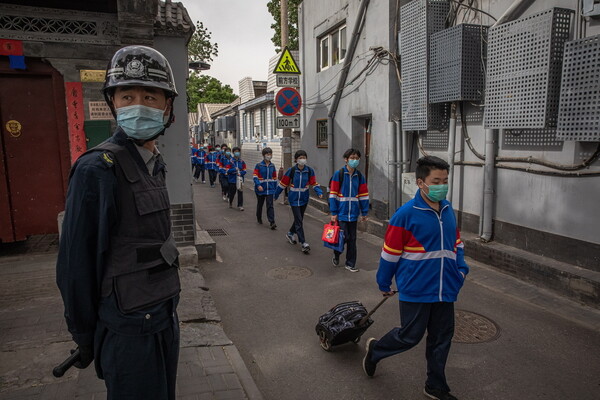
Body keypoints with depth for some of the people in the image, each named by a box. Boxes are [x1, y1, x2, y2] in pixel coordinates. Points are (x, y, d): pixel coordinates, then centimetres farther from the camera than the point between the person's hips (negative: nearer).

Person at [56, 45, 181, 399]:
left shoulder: (154, 163, 6)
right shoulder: (98, 169, -20)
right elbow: (76, 263, -17)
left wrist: (168, 302, 15)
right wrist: (85, 337, -8)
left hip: (165, 313, 8)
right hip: (129, 326, -8)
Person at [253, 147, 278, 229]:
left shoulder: (272, 166, 7)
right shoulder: (258, 166, -5)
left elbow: (274, 178, 14)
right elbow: (255, 176, -10)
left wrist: (275, 188, 14)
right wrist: (258, 185, -24)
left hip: (270, 189, 2)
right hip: (260, 189, -2)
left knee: (270, 205, -7)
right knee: (260, 204, 16)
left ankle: (272, 222, -11)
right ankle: (259, 218, 37)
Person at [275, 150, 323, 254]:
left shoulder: (310, 171, -5)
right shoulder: (291, 171, -11)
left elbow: (314, 183, -2)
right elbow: (283, 183, -2)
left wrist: (319, 192, -20)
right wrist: (276, 195, 4)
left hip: (304, 199, 4)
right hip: (294, 199, -4)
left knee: (299, 219, 17)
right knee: (299, 221, -8)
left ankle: (290, 234, 43)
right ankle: (303, 243, -6)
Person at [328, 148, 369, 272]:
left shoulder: (359, 176, 5)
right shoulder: (338, 174, -7)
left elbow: (363, 195, 9)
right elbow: (333, 194, -7)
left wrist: (364, 213, 6)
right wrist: (333, 213, -9)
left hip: (353, 213, 4)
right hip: (341, 213, -4)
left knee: (352, 239, 9)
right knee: (344, 237, -4)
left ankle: (350, 263, 23)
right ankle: (336, 254, 27)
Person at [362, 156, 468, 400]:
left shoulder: (448, 210, 4)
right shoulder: (406, 214, -16)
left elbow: (456, 242, 19)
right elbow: (390, 252, -9)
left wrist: (461, 268, 8)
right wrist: (384, 283, -1)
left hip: (445, 289, 7)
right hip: (416, 290, -6)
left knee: (442, 338, 15)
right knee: (410, 336, 3)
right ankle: (375, 349, 31)